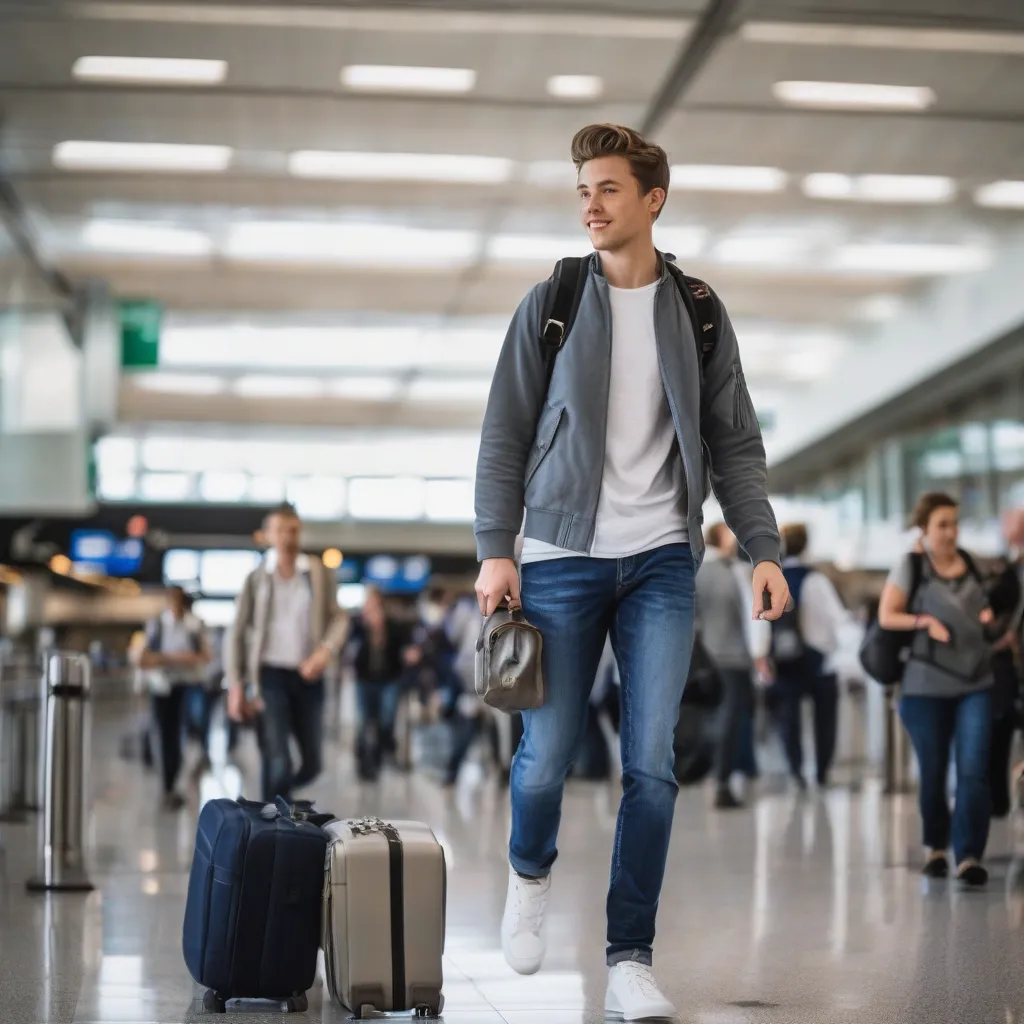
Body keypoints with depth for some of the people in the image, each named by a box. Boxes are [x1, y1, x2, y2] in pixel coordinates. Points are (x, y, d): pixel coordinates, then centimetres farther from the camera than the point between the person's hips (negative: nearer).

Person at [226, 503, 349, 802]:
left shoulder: (319, 573, 4)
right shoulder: (256, 578, 2)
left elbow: (339, 618, 3)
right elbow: (238, 633, 4)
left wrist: (326, 651, -17)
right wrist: (236, 685, -4)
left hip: (307, 676, 2)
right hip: (271, 675, -2)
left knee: (312, 764, 10)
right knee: (279, 763, -12)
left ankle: (277, 795, 38)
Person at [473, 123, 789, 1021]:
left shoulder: (698, 312, 8)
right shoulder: (550, 305, 4)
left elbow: (735, 446, 8)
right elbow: (505, 438, 2)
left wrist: (764, 548, -3)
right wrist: (496, 549, -8)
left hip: (661, 562, 1)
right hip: (562, 558, -1)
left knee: (652, 766, -4)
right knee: (547, 755, 0)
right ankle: (531, 872, 34)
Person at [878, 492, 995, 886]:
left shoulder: (970, 562, 9)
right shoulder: (911, 566, -2)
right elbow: (886, 616, -5)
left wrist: (987, 617, 2)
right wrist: (924, 621, -18)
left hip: (976, 683, 2)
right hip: (926, 686, -2)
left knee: (974, 771, -10)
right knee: (933, 773, 8)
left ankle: (969, 855, -11)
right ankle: (935, 846, 28)